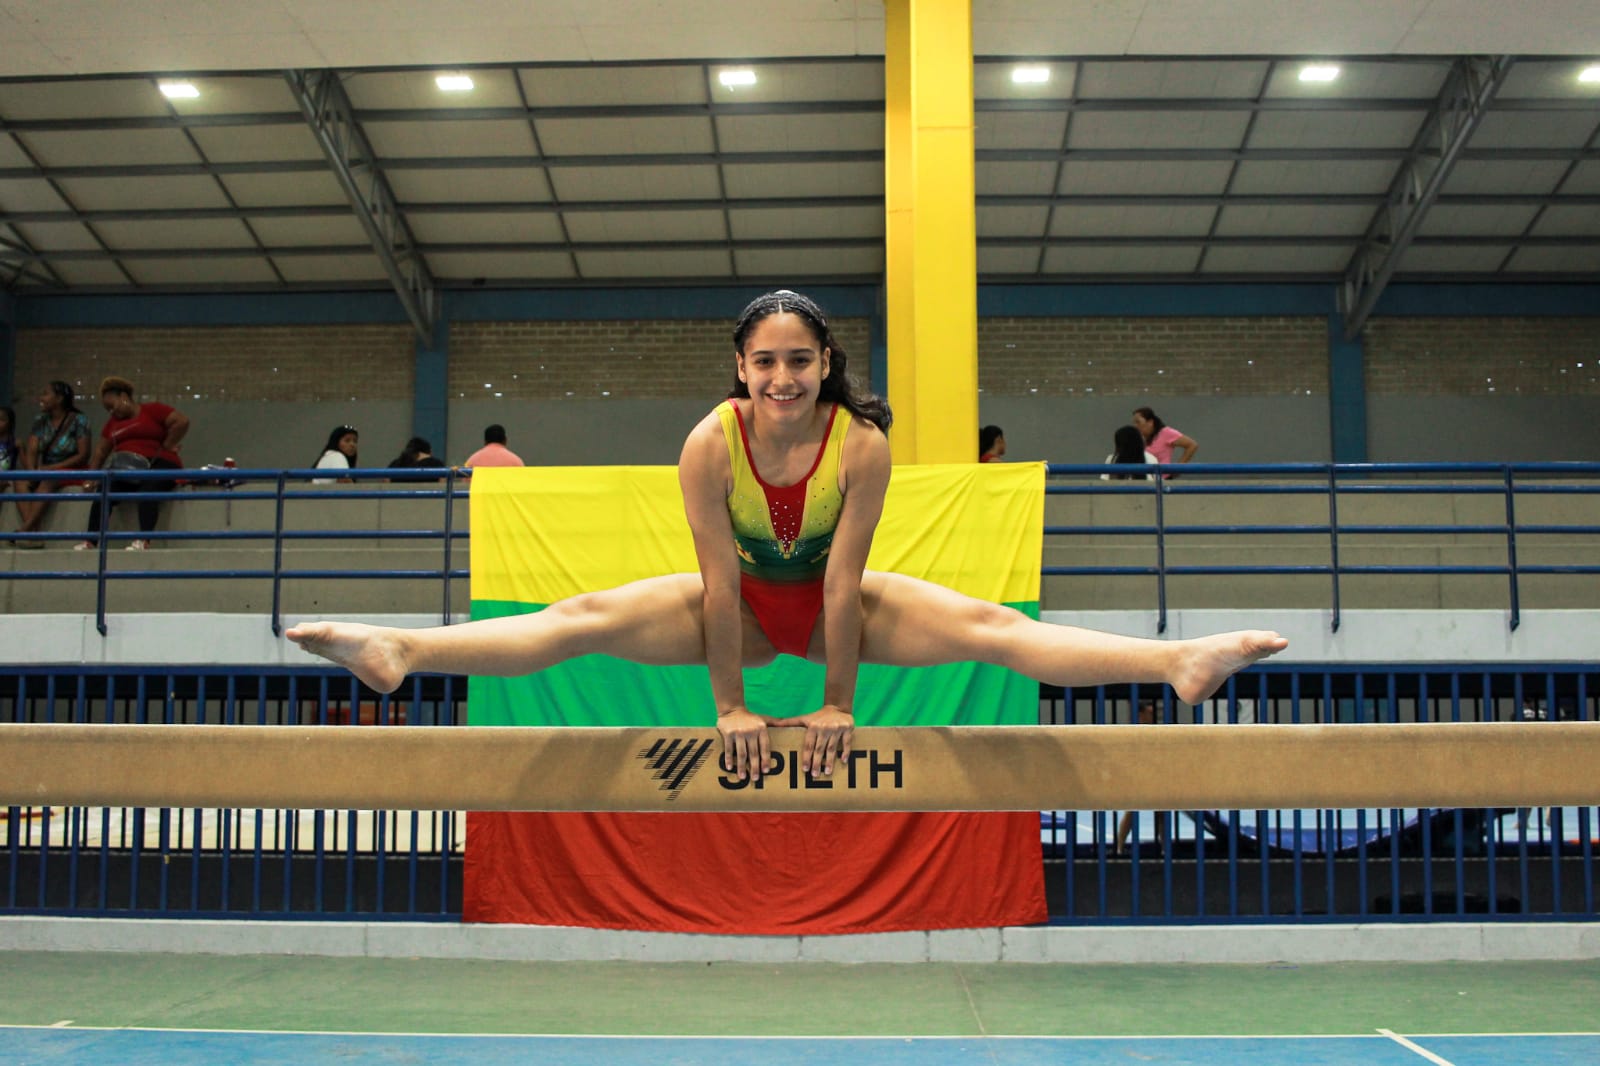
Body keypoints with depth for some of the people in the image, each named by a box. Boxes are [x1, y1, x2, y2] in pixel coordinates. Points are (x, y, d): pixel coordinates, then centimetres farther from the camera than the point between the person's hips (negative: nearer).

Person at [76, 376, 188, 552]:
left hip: (159, 465, -6)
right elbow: (101, 449, 21)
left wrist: (166, 447, -7)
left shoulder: (152, 410, 3)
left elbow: (182, 422, -7)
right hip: (126, 469, 6)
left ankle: (144, 540, -47)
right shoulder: (113, 422, 23)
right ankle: (91, 541, -28)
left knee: (148, 489, -35)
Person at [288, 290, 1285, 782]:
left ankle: (1184, 661, -24)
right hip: (743, 600, 1)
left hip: (835, 602, 0)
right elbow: (719, 581, -23)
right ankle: (393, 652, -20)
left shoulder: (862, 444, -27)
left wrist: (840, 703, -19)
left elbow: (843, 581, -24)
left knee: (992, 626, -18)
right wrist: (730, 706, -20)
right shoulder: (711, 444, -25)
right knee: (587, 618, -16)